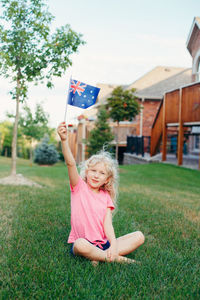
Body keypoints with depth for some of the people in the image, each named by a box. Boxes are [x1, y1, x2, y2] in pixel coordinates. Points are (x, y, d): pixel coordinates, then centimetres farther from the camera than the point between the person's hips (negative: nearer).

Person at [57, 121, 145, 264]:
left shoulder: (106, 197, 7)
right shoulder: (79, 187, -1)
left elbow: (108, 225, -4)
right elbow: (71, 163, -18)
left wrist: (114, 245, -21)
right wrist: (64, 140, -32)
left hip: (103, 244, 4)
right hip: (83, 243, -4)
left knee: (139, 236, -11)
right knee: (80, 244, -39)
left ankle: (98, 257, -19)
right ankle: (118, 259, -19)